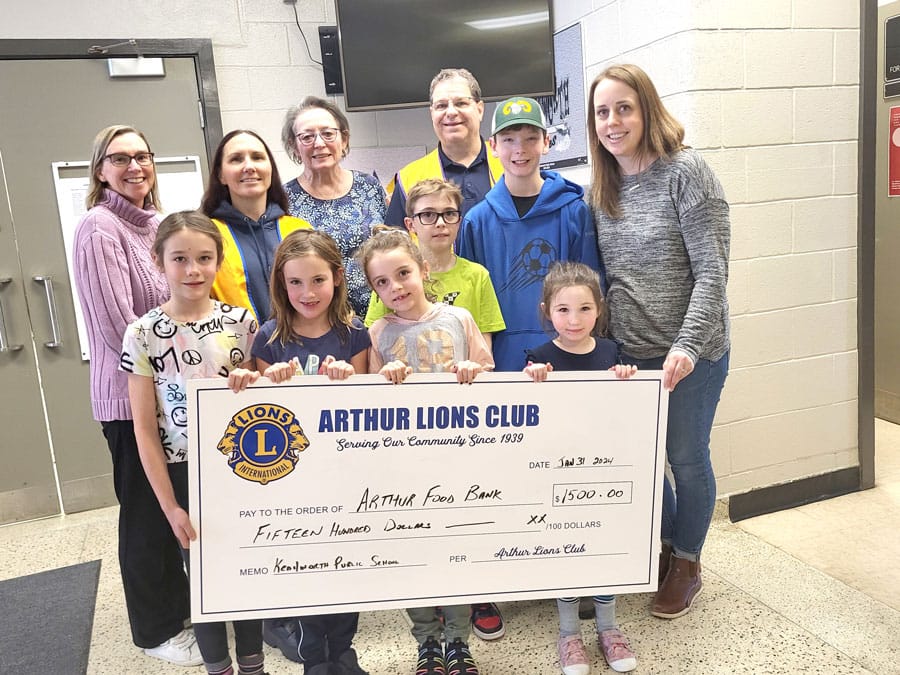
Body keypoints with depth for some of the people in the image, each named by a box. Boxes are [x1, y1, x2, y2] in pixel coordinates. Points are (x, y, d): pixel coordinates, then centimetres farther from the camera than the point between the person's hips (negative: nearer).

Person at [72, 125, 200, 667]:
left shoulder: (157, 224, 10)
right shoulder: (98, 229, -13)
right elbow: (118, 328, -19)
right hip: (132, 396, -7)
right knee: (147, 513, 8)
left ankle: (184, 605, 37)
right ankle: (159, 629, 27)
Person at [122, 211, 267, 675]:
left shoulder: (240, 321, -3)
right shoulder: (143, 334, -8)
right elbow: (145, 429, -7)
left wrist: (251, 380, -16)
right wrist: (170, 506, -9)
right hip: (184, 471, -2)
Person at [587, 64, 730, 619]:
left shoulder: (685, 171, -11)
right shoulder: (601, 189, 6)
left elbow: (712, 271, -16)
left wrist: (686, 346, -23)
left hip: (692, 352, -5)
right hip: (628, 353, 5)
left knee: (685, 457, 8)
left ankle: (686, 563, 32)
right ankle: (661, 547, 40)